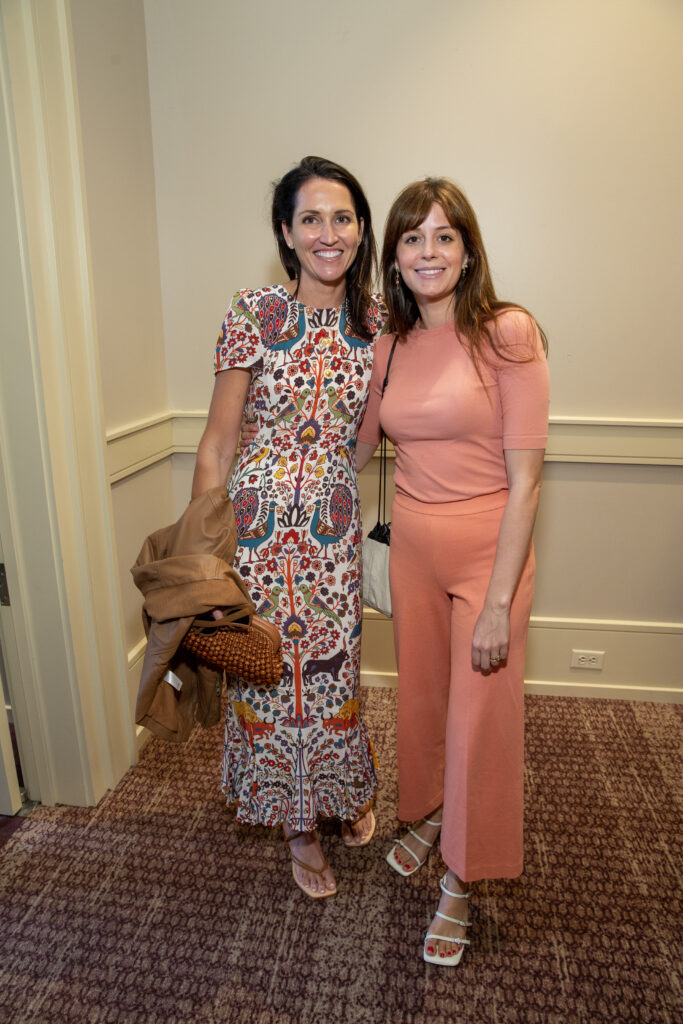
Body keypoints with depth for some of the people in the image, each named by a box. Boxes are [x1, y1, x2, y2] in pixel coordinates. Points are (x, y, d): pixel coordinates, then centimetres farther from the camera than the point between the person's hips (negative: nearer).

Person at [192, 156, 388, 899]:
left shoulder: (376, 322, 2)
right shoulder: (253, 314, -9)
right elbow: (216, 444, -7)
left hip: (337, 520, 3)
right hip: (259, 515, -2)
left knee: (334, 664, 15)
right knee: (271, 667, 9)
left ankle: (344, 792, 46)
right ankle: (299, 826, 35)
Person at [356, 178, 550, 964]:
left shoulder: (508, 333, -13)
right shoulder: (391, 348, 3)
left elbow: (524, 478, -17)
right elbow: (357, 449, 17)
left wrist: (498, 603, -18)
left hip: (487, 549, -5)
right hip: (411, 546, 5)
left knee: (479, 715, 7)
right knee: (419, 694, 20)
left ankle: (460, 880, 31)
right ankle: (428, 815, 49)